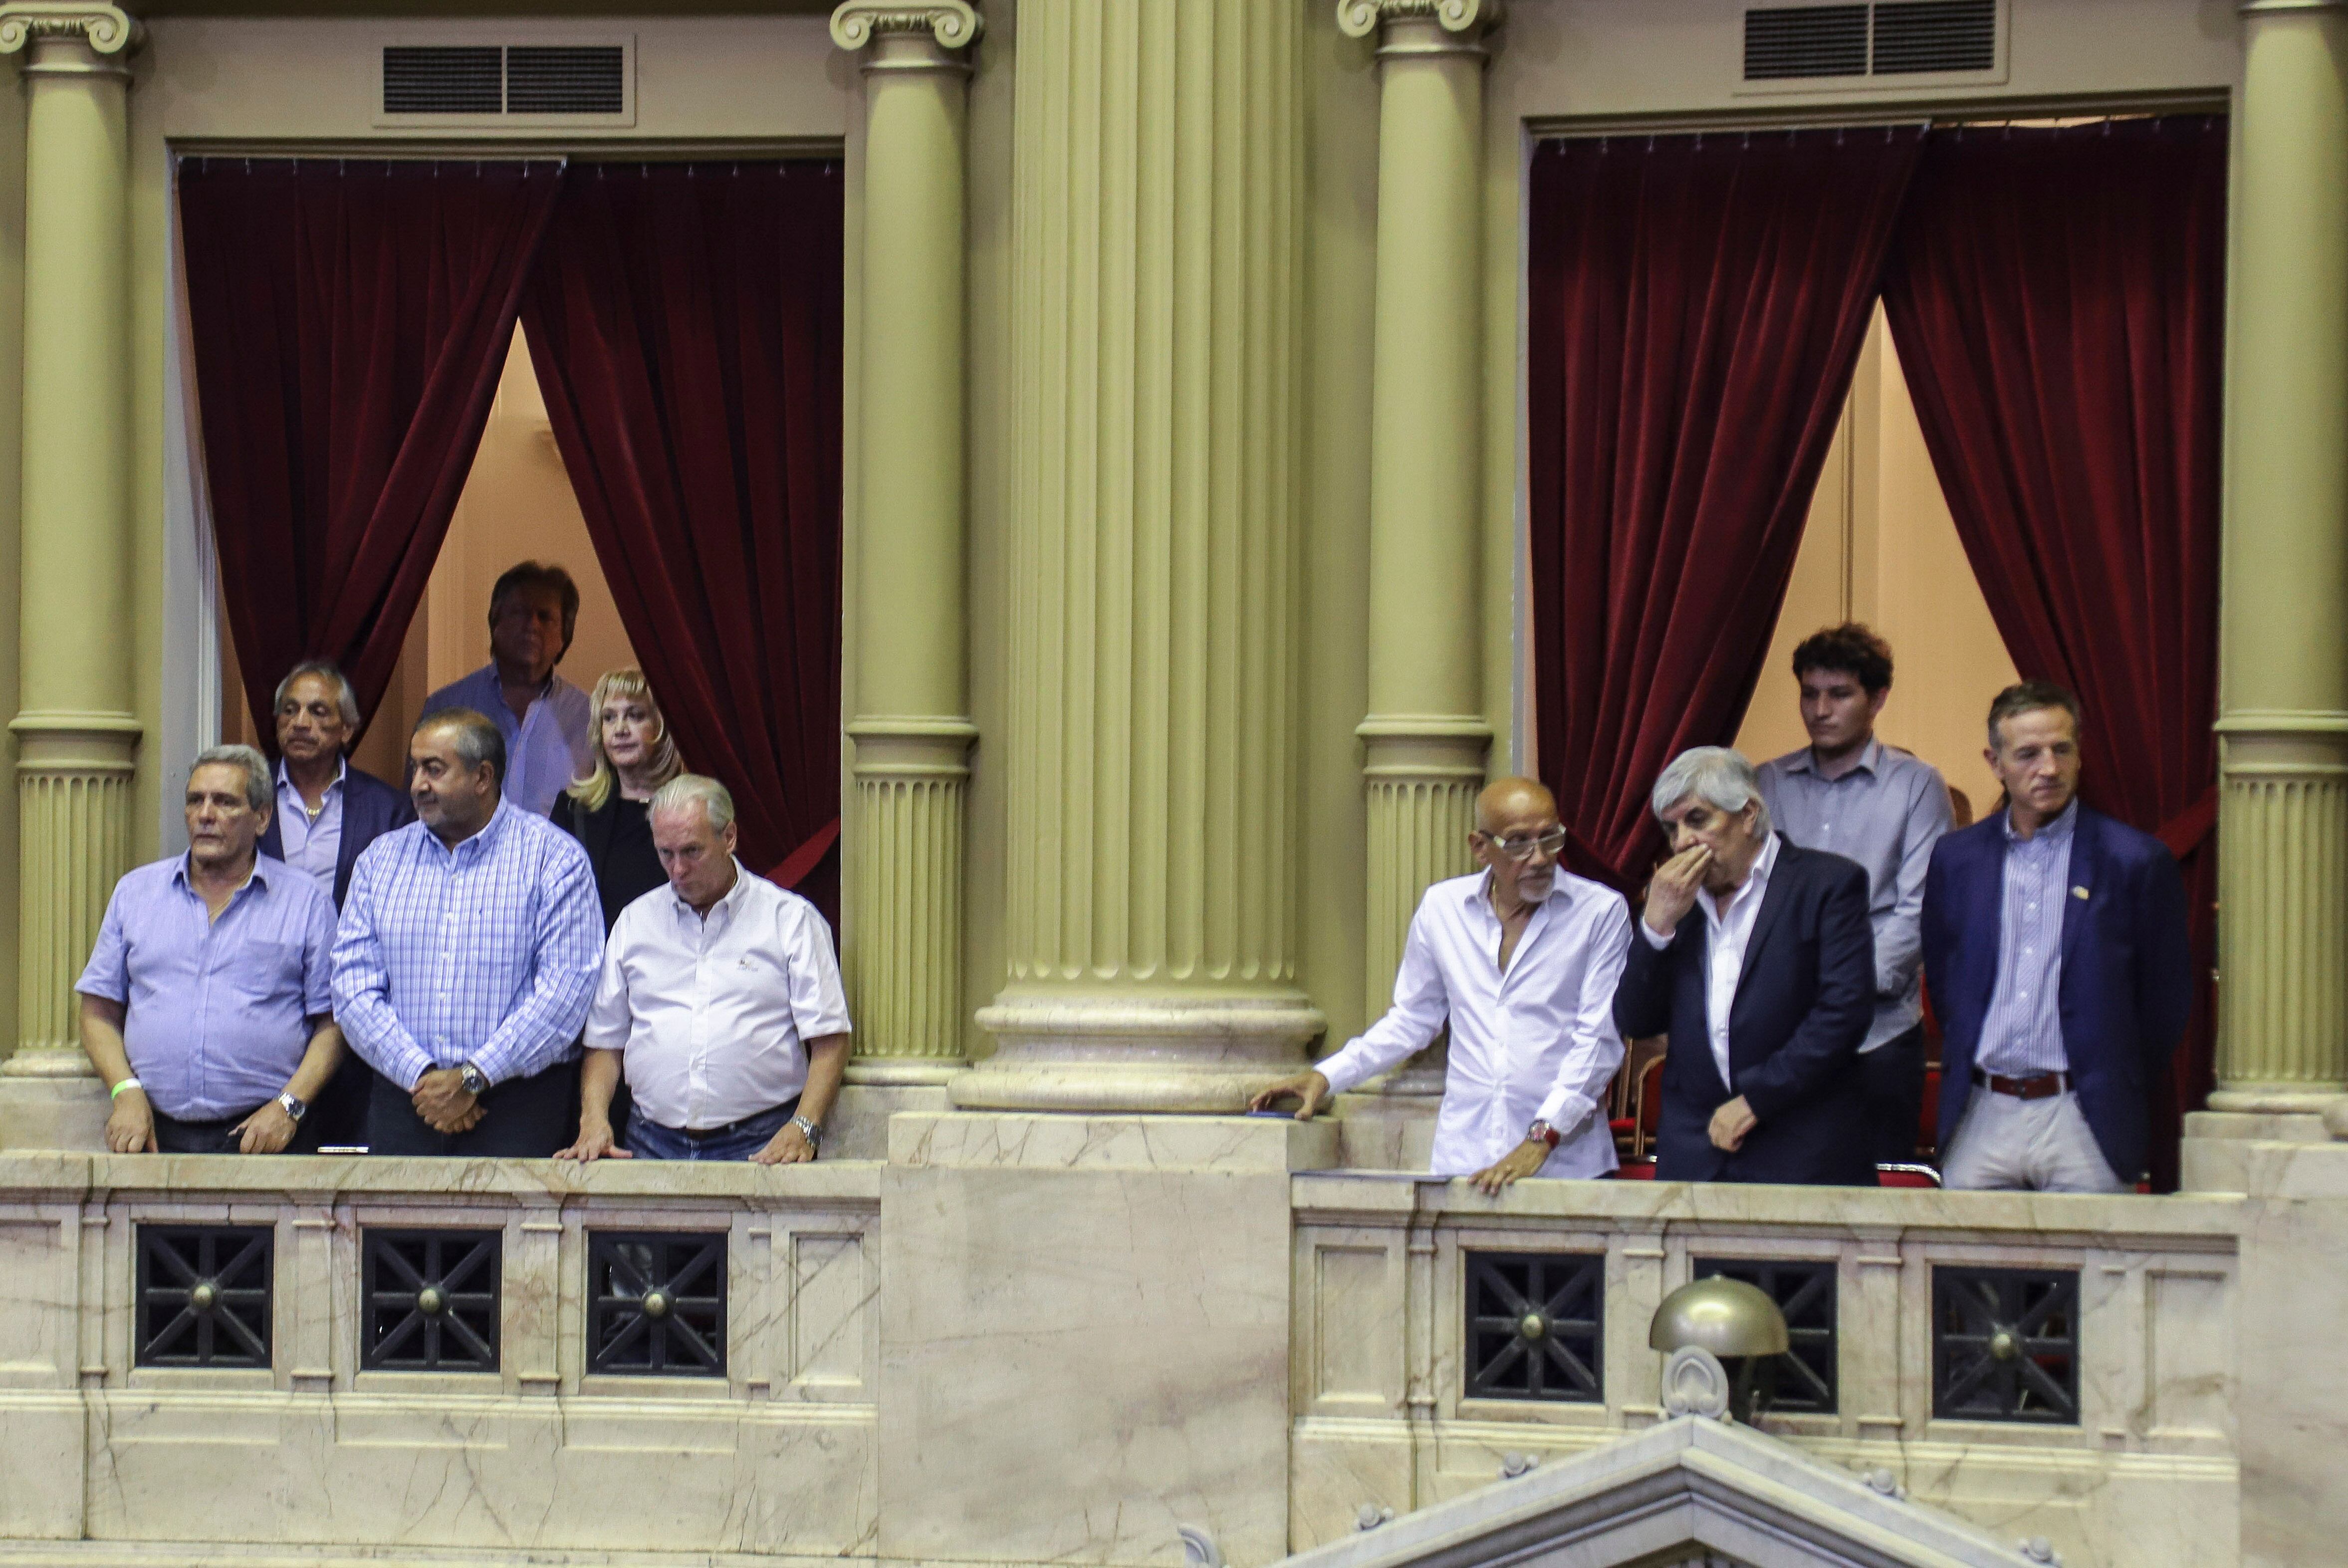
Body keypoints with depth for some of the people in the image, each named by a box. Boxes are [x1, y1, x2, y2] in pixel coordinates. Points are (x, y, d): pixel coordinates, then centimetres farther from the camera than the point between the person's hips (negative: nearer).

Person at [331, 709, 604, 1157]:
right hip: (403, 1099, 3)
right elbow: (354, 988, 5)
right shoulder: (381, 859, 13)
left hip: (516, 1105, -3)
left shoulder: (553, 858, 1)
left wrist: (471, 1078, -14)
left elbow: (564, 989, -9)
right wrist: (421, 1077, -9)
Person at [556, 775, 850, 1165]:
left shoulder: (792, 918, 8)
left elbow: (829, 1040, 3)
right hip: (654, 1144, 2)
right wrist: (593, 1120, 2)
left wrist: (802, 1129, -12)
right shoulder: (635, 921, 19)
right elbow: (605, 1042, 20)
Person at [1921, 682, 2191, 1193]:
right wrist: (1965, 1068, 13)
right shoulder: (1956, 858, 10)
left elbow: (2167, 998, 5)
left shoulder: (2137, 860, 0)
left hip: (2083, 1123, -3)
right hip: (1980, 1117, 3)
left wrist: (2118, 1089, 7)